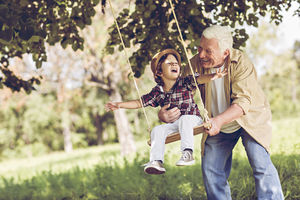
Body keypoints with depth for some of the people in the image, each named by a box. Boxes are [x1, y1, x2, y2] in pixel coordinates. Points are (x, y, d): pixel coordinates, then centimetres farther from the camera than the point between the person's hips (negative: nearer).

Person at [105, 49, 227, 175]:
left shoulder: (185, 83, -3)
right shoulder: (157, 92, 4)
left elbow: (200, 79, -20)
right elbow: (139, 103, 9)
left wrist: (213, 76, -42)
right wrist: (119, 105, 2)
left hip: (192, 118, -3)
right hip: (174, 124, 4)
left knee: (184, 119, -35)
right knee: (157, 130, -19)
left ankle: (187, 153, -39)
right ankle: (156, 161, -22)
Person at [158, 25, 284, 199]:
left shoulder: (241, 62, -25)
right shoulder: (195, 64, -16)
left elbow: (243, 101, -33)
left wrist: (219, 120, -49)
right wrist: (163, 113, -34)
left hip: (249, 119, -4)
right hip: (217, 126, 4)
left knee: (261, 165, -18)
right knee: (211, 171, 1)